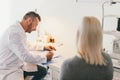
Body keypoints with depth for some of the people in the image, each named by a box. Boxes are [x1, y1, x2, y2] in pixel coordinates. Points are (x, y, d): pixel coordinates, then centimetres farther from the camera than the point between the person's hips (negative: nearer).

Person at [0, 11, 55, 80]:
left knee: (42, 71, 10)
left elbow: (26, 45, 25)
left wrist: (44, 47, 18)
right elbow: (26, 56, -26)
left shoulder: (19, 30, 6)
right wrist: (45, 57, -12)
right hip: (8, 71, -10)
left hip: (18, 66, 10)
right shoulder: (15, 32, -25)